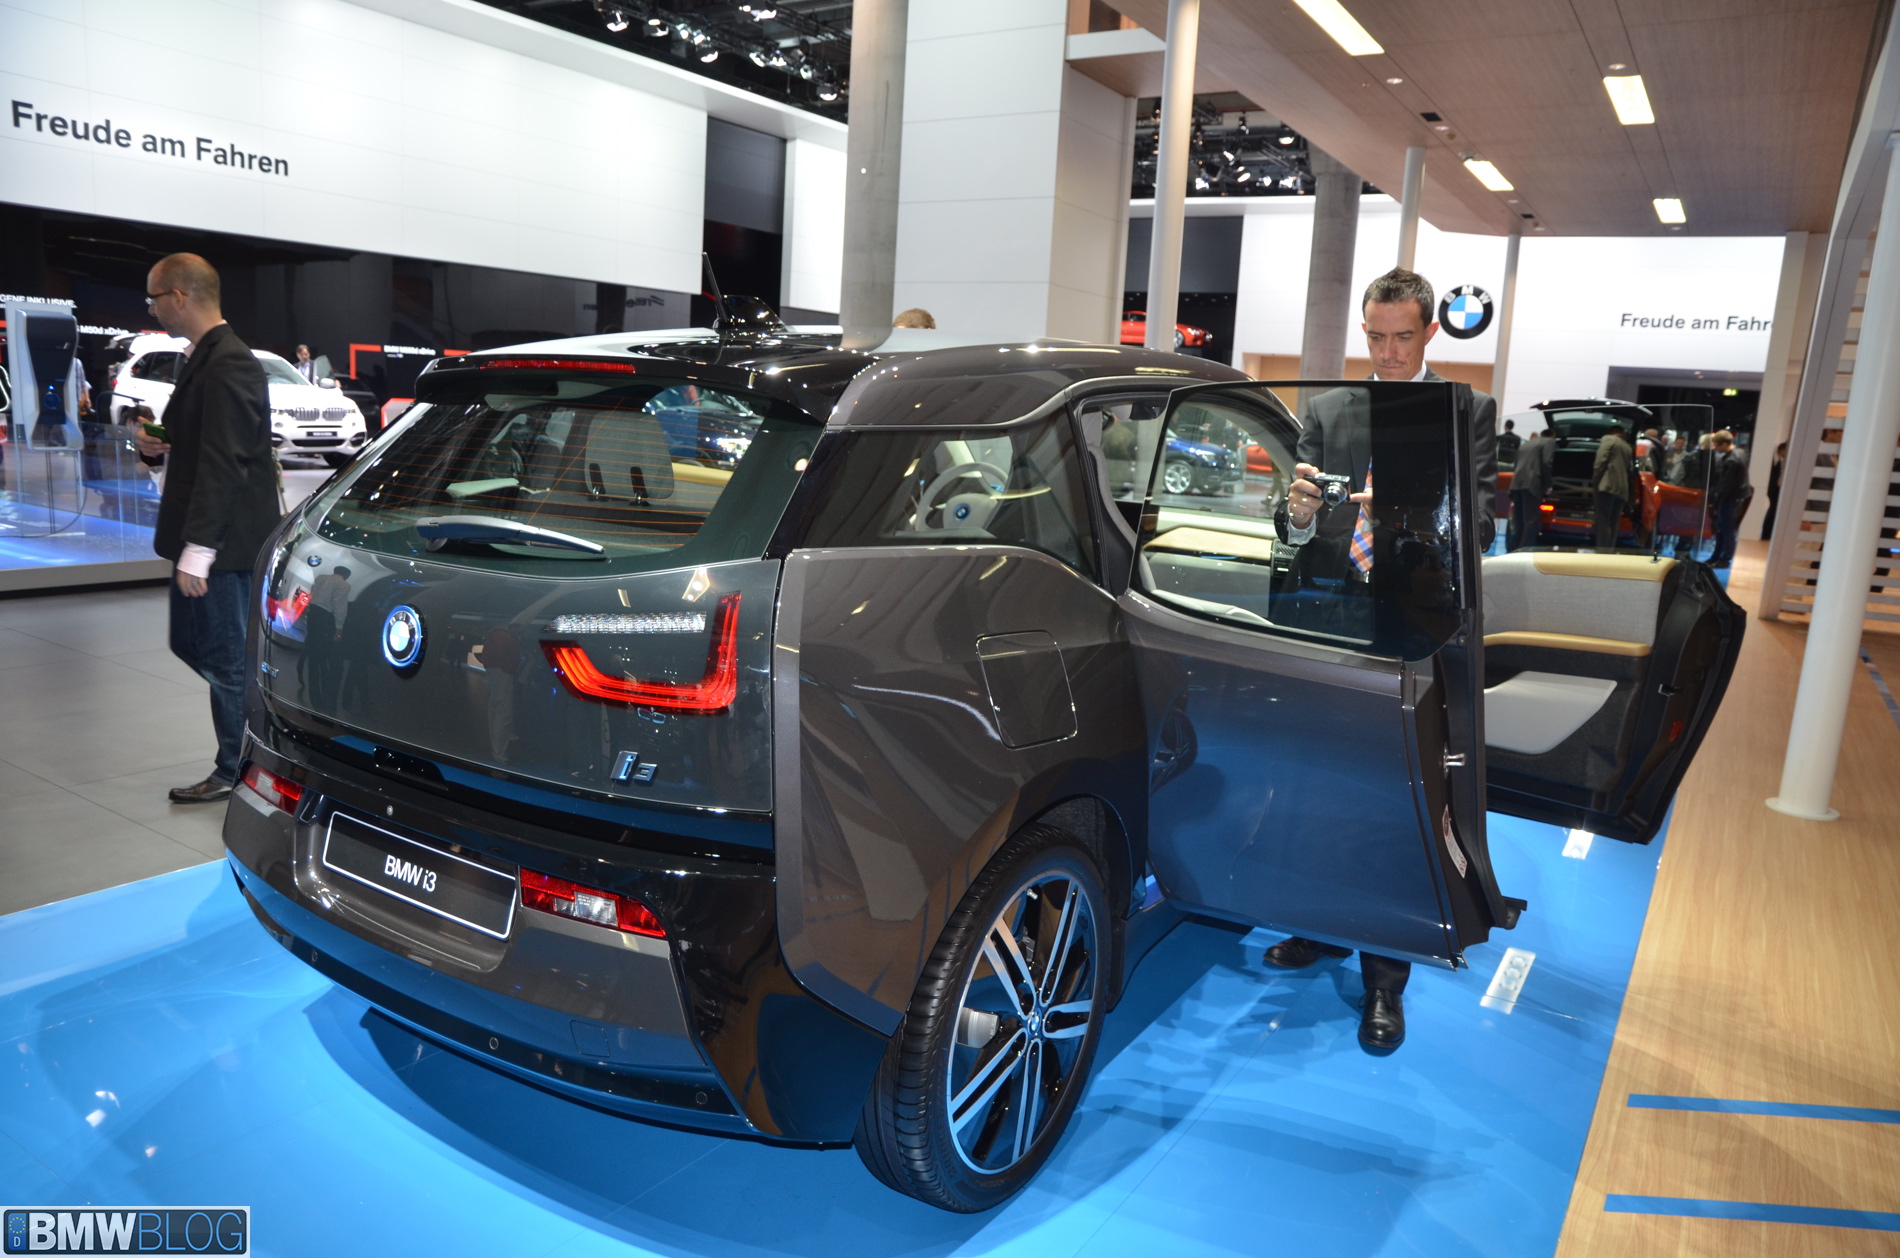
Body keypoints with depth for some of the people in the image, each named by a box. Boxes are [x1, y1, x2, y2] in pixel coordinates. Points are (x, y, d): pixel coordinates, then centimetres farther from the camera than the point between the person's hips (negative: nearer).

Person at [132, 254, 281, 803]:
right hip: (203, 536, 10)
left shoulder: (228, 363, -18)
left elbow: (222, 463, -23)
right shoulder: (203, 356, 14)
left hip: (224, 542, -10)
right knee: (191, 645, 17)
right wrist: (158, 445, 3)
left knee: (225, 657, 1)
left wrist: (196, 552, -24)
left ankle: (238, 774, 15)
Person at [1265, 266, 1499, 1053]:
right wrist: (1298, 513, -18)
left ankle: (1384, 979, 14)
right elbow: (1295, 532, 6)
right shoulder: (1326, 412, 12)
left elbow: (1479, 526, -7)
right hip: (1330, 619, 3)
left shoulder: (1469, 414, 4)